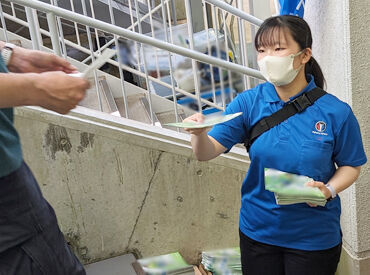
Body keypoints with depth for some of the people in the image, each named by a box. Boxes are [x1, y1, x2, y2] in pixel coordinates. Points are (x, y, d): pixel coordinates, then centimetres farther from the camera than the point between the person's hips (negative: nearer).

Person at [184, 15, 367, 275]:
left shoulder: (335, 112, -14)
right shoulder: (248, 102, -10)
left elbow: (351, 165, -1)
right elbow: (207, 152, -14)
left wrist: (328, 190, -20)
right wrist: (199, 133, -36)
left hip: (314, 237, -1)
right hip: (257, 231, 2)